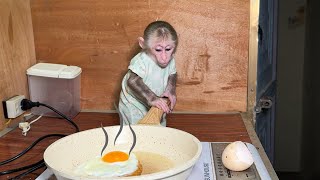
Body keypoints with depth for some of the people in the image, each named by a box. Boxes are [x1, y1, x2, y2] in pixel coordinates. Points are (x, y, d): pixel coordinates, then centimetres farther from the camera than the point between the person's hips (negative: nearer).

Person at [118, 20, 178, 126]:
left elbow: (172, 75, 6)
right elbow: (133, 82, -42)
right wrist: (151, 98, -48)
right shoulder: (142, 62, -34)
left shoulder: (170, 60, -11)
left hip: (155, 105, 7)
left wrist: (170, 90, -12)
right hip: (134, 107, -6)